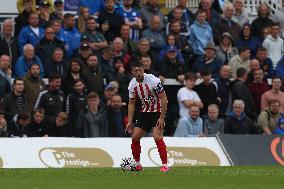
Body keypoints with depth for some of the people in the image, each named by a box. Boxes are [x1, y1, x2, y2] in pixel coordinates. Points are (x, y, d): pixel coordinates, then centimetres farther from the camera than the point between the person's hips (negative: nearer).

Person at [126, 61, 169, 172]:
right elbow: (131, 103, 10)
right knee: (135, 137, 0)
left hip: (158, 111, -6)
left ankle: (165, 165, -15)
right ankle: (137, 165, 15)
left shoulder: (153, 80, -21)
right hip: (145, 112, 6)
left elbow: (164, 98, -18)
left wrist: (162, 118, -21)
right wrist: (129, 122, 5)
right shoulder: (132, 84, -2)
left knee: (157, 137, -22)